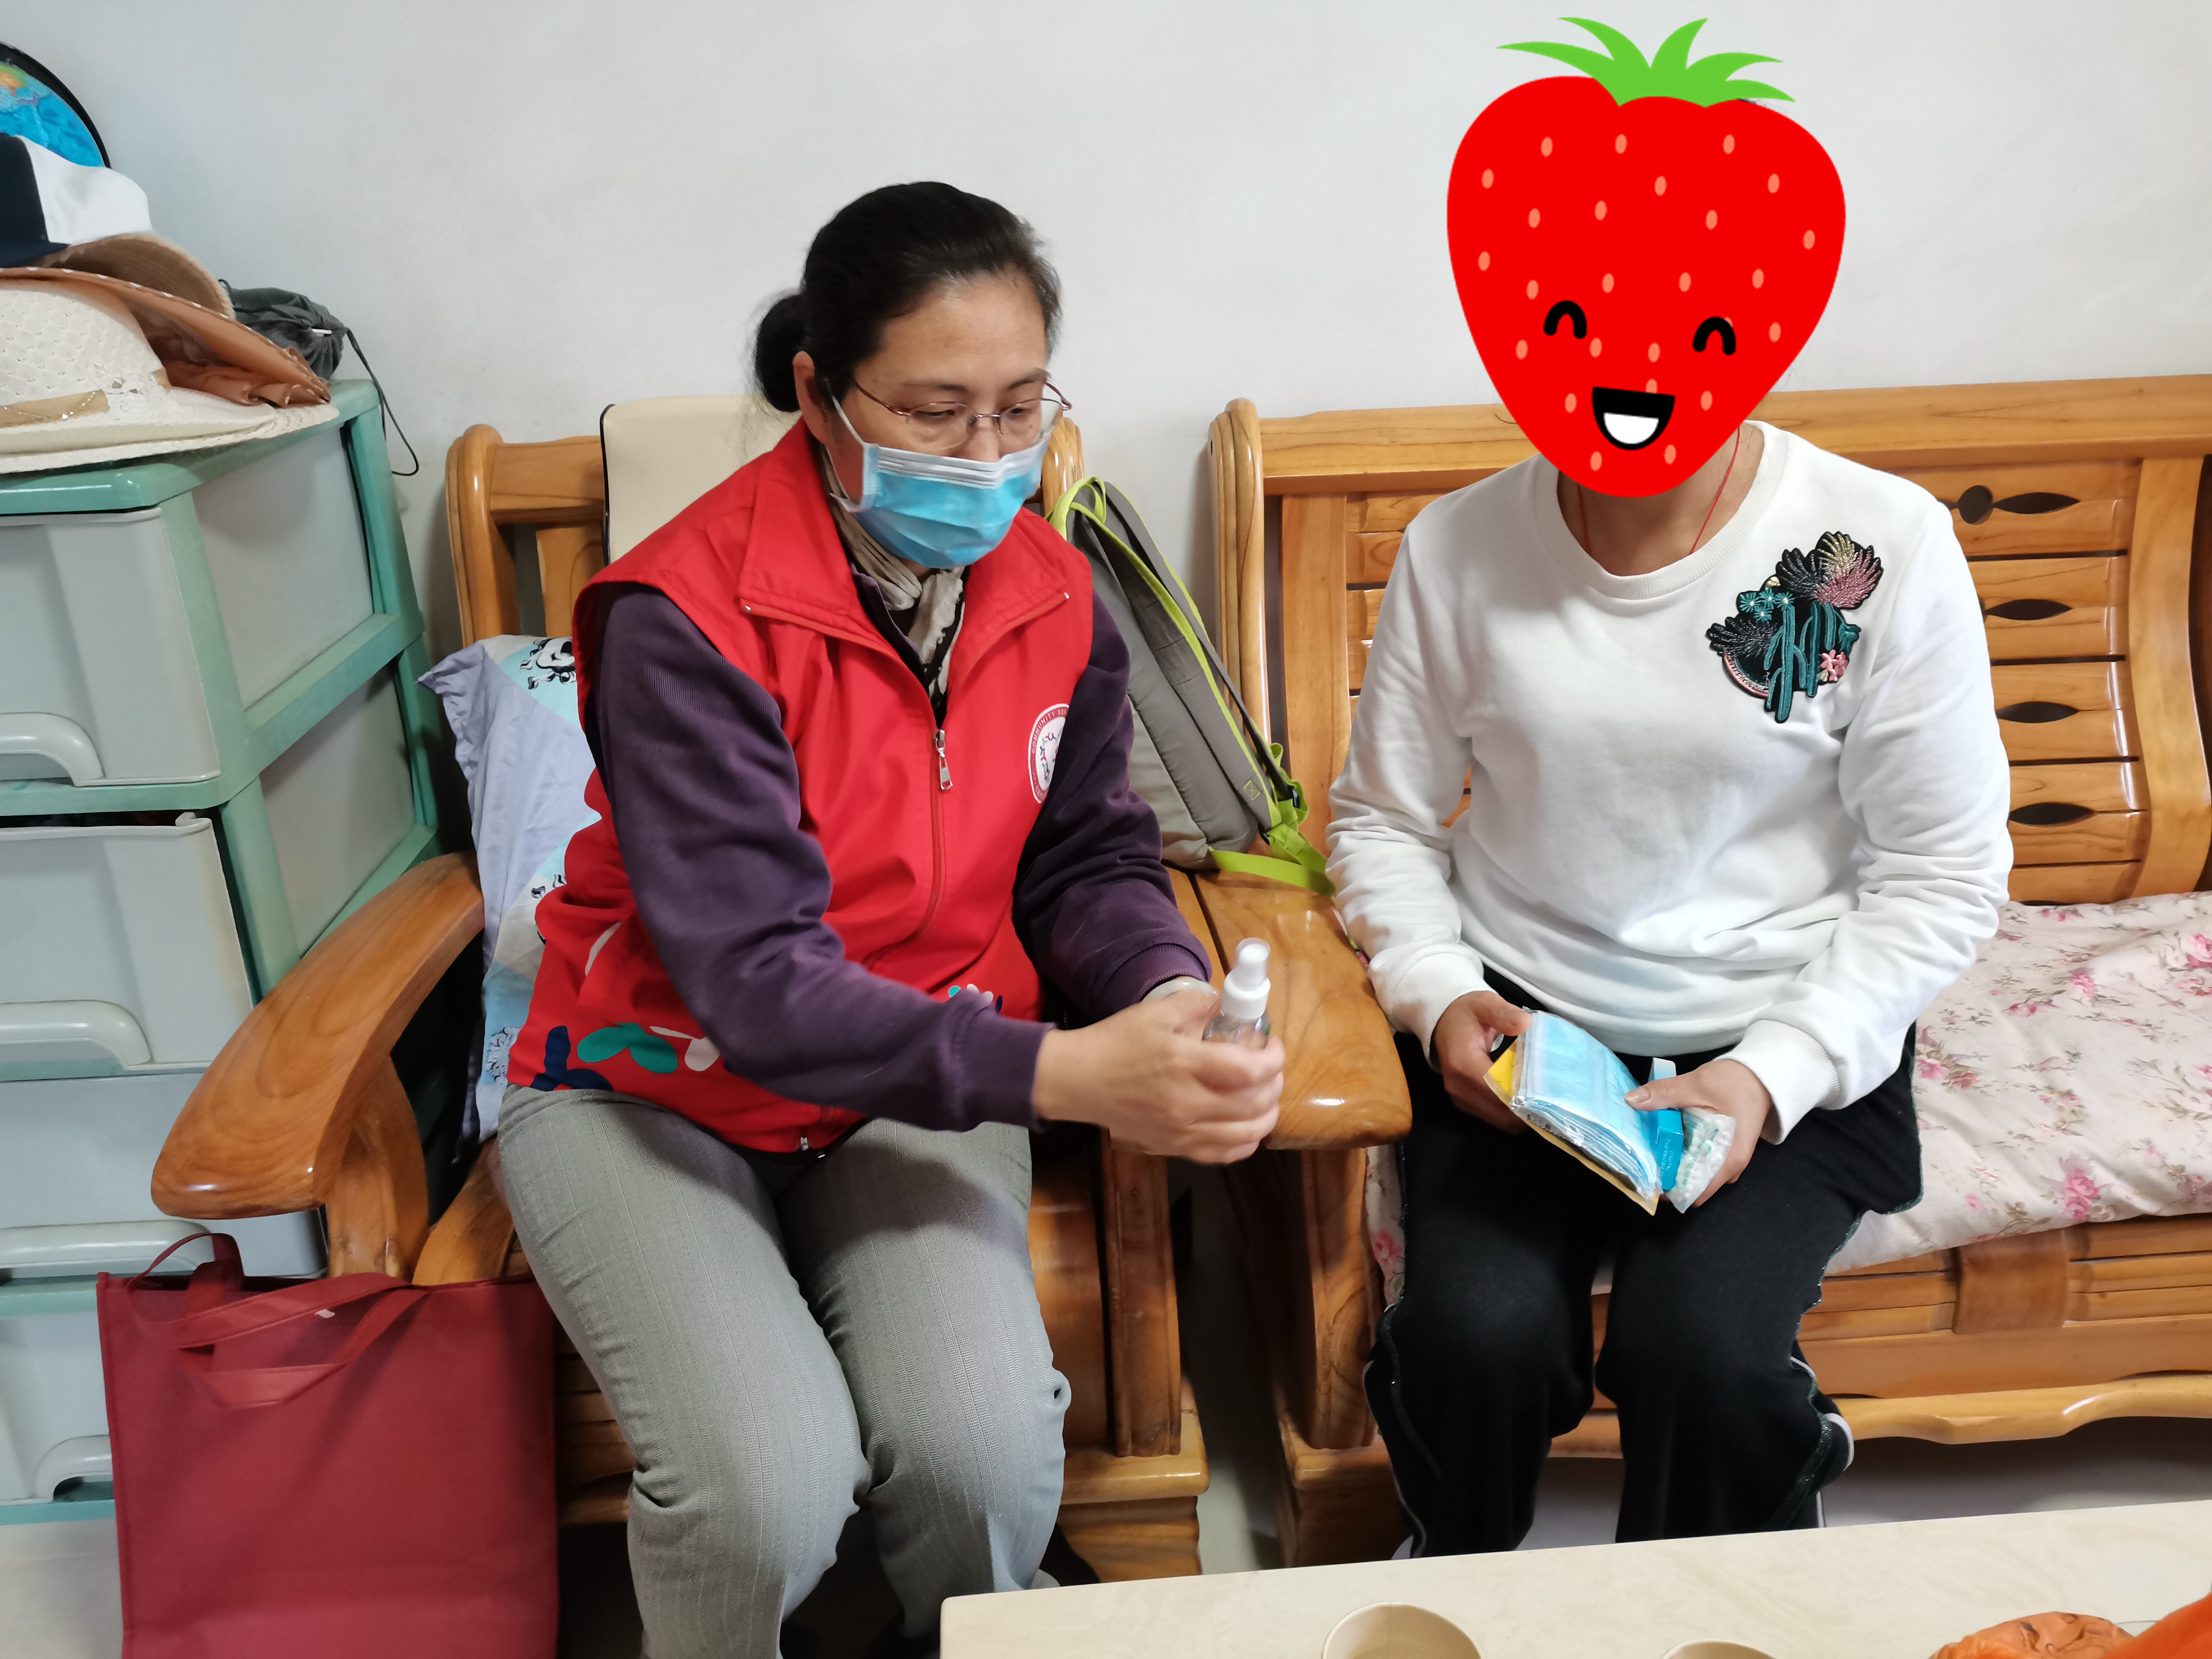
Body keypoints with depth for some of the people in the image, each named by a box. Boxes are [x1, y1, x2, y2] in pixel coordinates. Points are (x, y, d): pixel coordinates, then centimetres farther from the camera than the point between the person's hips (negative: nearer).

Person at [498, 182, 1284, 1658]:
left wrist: (1167, 992, -20)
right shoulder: (690, 619, -22)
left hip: (914, 1081, 4)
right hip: (659, 1084, -3)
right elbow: (754, 980, -28)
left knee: (989, 1449, -21)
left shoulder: (1052, 595, -4)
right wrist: (1063, 1073, -39)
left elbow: (1089, 858, 4)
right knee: (774, 1487, -25)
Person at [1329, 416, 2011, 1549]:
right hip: (1516, 1028, 1)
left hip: (1782, 1042, -1)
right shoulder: (1455, 547, -3)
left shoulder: (1886, 545, -8)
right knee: (1477, 1328, -22)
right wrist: (1441, 1000, -11)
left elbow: (1941, 880, -4)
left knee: (1699, 1345, -25)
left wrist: (1768, 1078, -16)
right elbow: (1381, 819, 7)